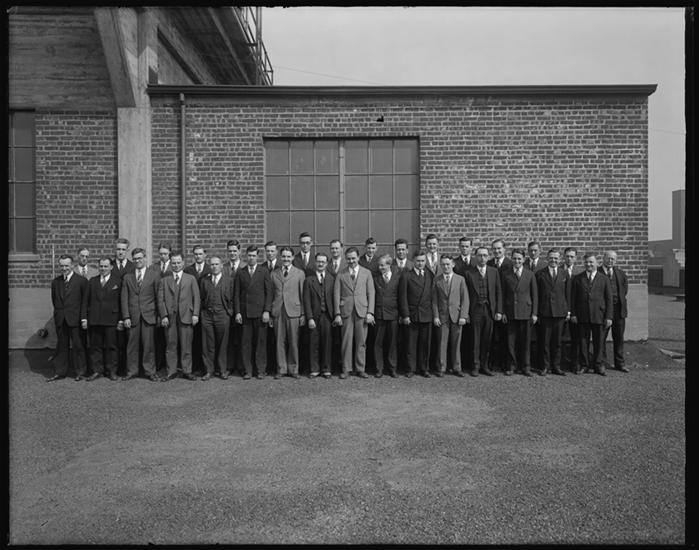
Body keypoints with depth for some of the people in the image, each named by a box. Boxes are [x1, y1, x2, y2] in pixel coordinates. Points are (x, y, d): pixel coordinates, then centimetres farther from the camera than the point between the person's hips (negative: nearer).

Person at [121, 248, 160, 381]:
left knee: (149, 345, 1)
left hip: (149, 315, -2)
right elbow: (124, 299, 7)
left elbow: (158, 296, 4)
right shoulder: (127, 277, 11)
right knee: (132, 345, 5)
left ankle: (150, 372, 10)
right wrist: (126, 317, -2)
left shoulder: (154, 275, 5)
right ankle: (132, 371, 16)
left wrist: (160, 315, 0)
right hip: (132, 316, 2)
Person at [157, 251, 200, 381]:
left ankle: (187, 371, 10)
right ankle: (171, 372, 13)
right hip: (169, 318, 1)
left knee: (186, 346, 1)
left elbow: (196, 298, 5)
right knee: (171, 346, 4)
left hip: (186, 316, -1)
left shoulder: (191, 279, 11)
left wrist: (195, 314, -5)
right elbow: (160, 300, 7)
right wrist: (164, 315, -5)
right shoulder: (164, 280, 13)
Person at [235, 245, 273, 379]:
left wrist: (267, 311, -7)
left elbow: (269, 292, 1)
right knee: (246, 342, 2)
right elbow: (237, 294, 9)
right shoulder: (241, 273, 10)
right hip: (245, 313, 2)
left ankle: (261, 370, 10)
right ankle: (247, 371, 10)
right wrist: (237, 312, 0)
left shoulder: (264, 271, 5)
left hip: (260, 312, -1)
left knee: (261, 341, 2)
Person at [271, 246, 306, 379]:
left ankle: (293, 369, 13)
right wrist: (269, 313, 6)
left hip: (293, 312, -2)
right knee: (279, 342, 4)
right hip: (278, 312, 2)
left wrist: (303, 314, -1)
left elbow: (303, 295, 3)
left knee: (293, 342, 2)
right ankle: (281, 369, 14)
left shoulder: (300, 273, 5)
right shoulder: (274, 274, 12)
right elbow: (271, 295, 11)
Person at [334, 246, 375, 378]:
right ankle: (346, 369, 13)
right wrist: (337, 314, -4)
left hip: (362, 311, 0)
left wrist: (370, 312, -4)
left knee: (361, 342, 3)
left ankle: (360, 369, 14)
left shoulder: (366, 273, 8)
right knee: (346, 341, 2)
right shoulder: (340, 274, 8)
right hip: (346, 311, 0)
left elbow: (371, 293, 5)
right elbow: (336, 295, 4)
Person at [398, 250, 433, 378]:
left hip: (427, 315, 2)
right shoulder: (406, 275, -1)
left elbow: (432, 295, 9)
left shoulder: (430, 275, 9)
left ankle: (424, 368, 19)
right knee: (411, 344, 3)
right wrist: (405, 315, -8)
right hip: (412, 315, -2)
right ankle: (411, 369, 14)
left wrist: (434, 313, 2)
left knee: (425, 343, 7)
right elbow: (402, 297, -3)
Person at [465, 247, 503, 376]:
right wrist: (465, 312, -4)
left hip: (489, 310, 2)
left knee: (487, 340, 7)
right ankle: (475, 366, 12)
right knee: (475, 340, 2)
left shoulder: (494, 271, 7)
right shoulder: (469, 273, 1)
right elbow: (466, 294, 1)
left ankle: (484, 365, 19)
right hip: (475, 310, -2)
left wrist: (499, 311, 0)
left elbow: (498, 292, 7)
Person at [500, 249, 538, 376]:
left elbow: (535, 295, 5)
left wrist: (535, 313, -1)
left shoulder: (530, 274, 5)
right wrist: (503, 312, -1)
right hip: (510, 312, 0)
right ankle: (511, 366, 14)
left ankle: (525, 367, 16)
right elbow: (503, 294, 5)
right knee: (511, 341, 3)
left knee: (525, 341, 5)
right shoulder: (505, 274, 5)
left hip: (526, 312, 0)